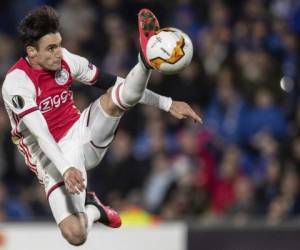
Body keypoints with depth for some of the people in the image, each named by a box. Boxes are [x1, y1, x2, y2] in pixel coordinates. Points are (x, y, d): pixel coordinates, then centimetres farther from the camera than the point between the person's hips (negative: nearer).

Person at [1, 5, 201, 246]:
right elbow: (41, 133, -29)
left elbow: (113, 82, 3)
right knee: (75, 234, -20)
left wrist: (167, 104, 3)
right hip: (54, 157, -4)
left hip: (81, 134, 5)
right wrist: (66, 169, -44)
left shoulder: (65, 60, -4)